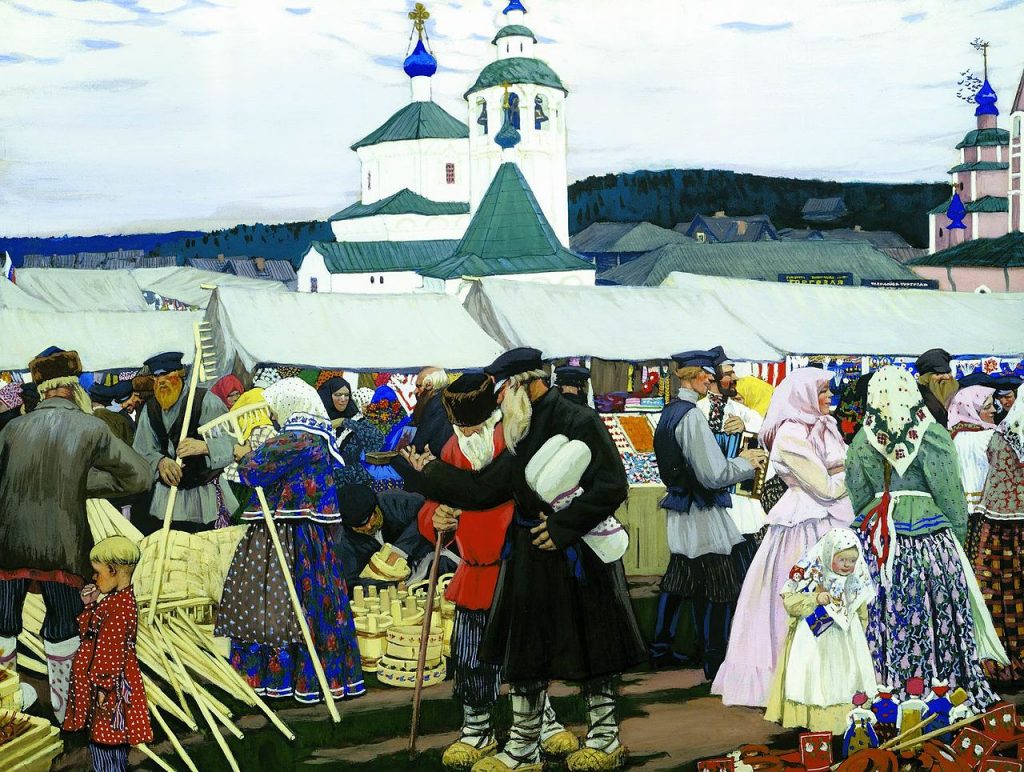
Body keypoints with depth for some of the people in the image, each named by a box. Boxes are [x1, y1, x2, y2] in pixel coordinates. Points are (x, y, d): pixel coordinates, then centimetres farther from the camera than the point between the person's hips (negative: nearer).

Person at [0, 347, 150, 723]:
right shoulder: (90, 428, -1)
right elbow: (138, 475, 3)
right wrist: (85, 483, 9)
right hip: (60, 545, -2)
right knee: (63, 625, 14)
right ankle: (65, 706, 24)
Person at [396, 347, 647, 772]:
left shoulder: (579, 422, -13)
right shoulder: (522, 436, 11)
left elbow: (612, 485, -18)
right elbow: (483, 488, 14)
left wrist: (564, 525, -20)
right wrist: (431, 472, 14)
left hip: (578, 556, -8)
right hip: (529, 557, 8)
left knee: (590, 646, 5)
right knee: (524, 650, 11)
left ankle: (605, 737, 21)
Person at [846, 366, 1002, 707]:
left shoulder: (861, 441, 3)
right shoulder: (933, 436, -8)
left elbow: (858, 498, 9)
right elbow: (951, 496, -5)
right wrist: (958, 535, 6)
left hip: (877, 536, 3)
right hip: (929, 535, -3)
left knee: (885, 617, 7)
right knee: (933, 617, 3)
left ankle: (887, 687, 14)